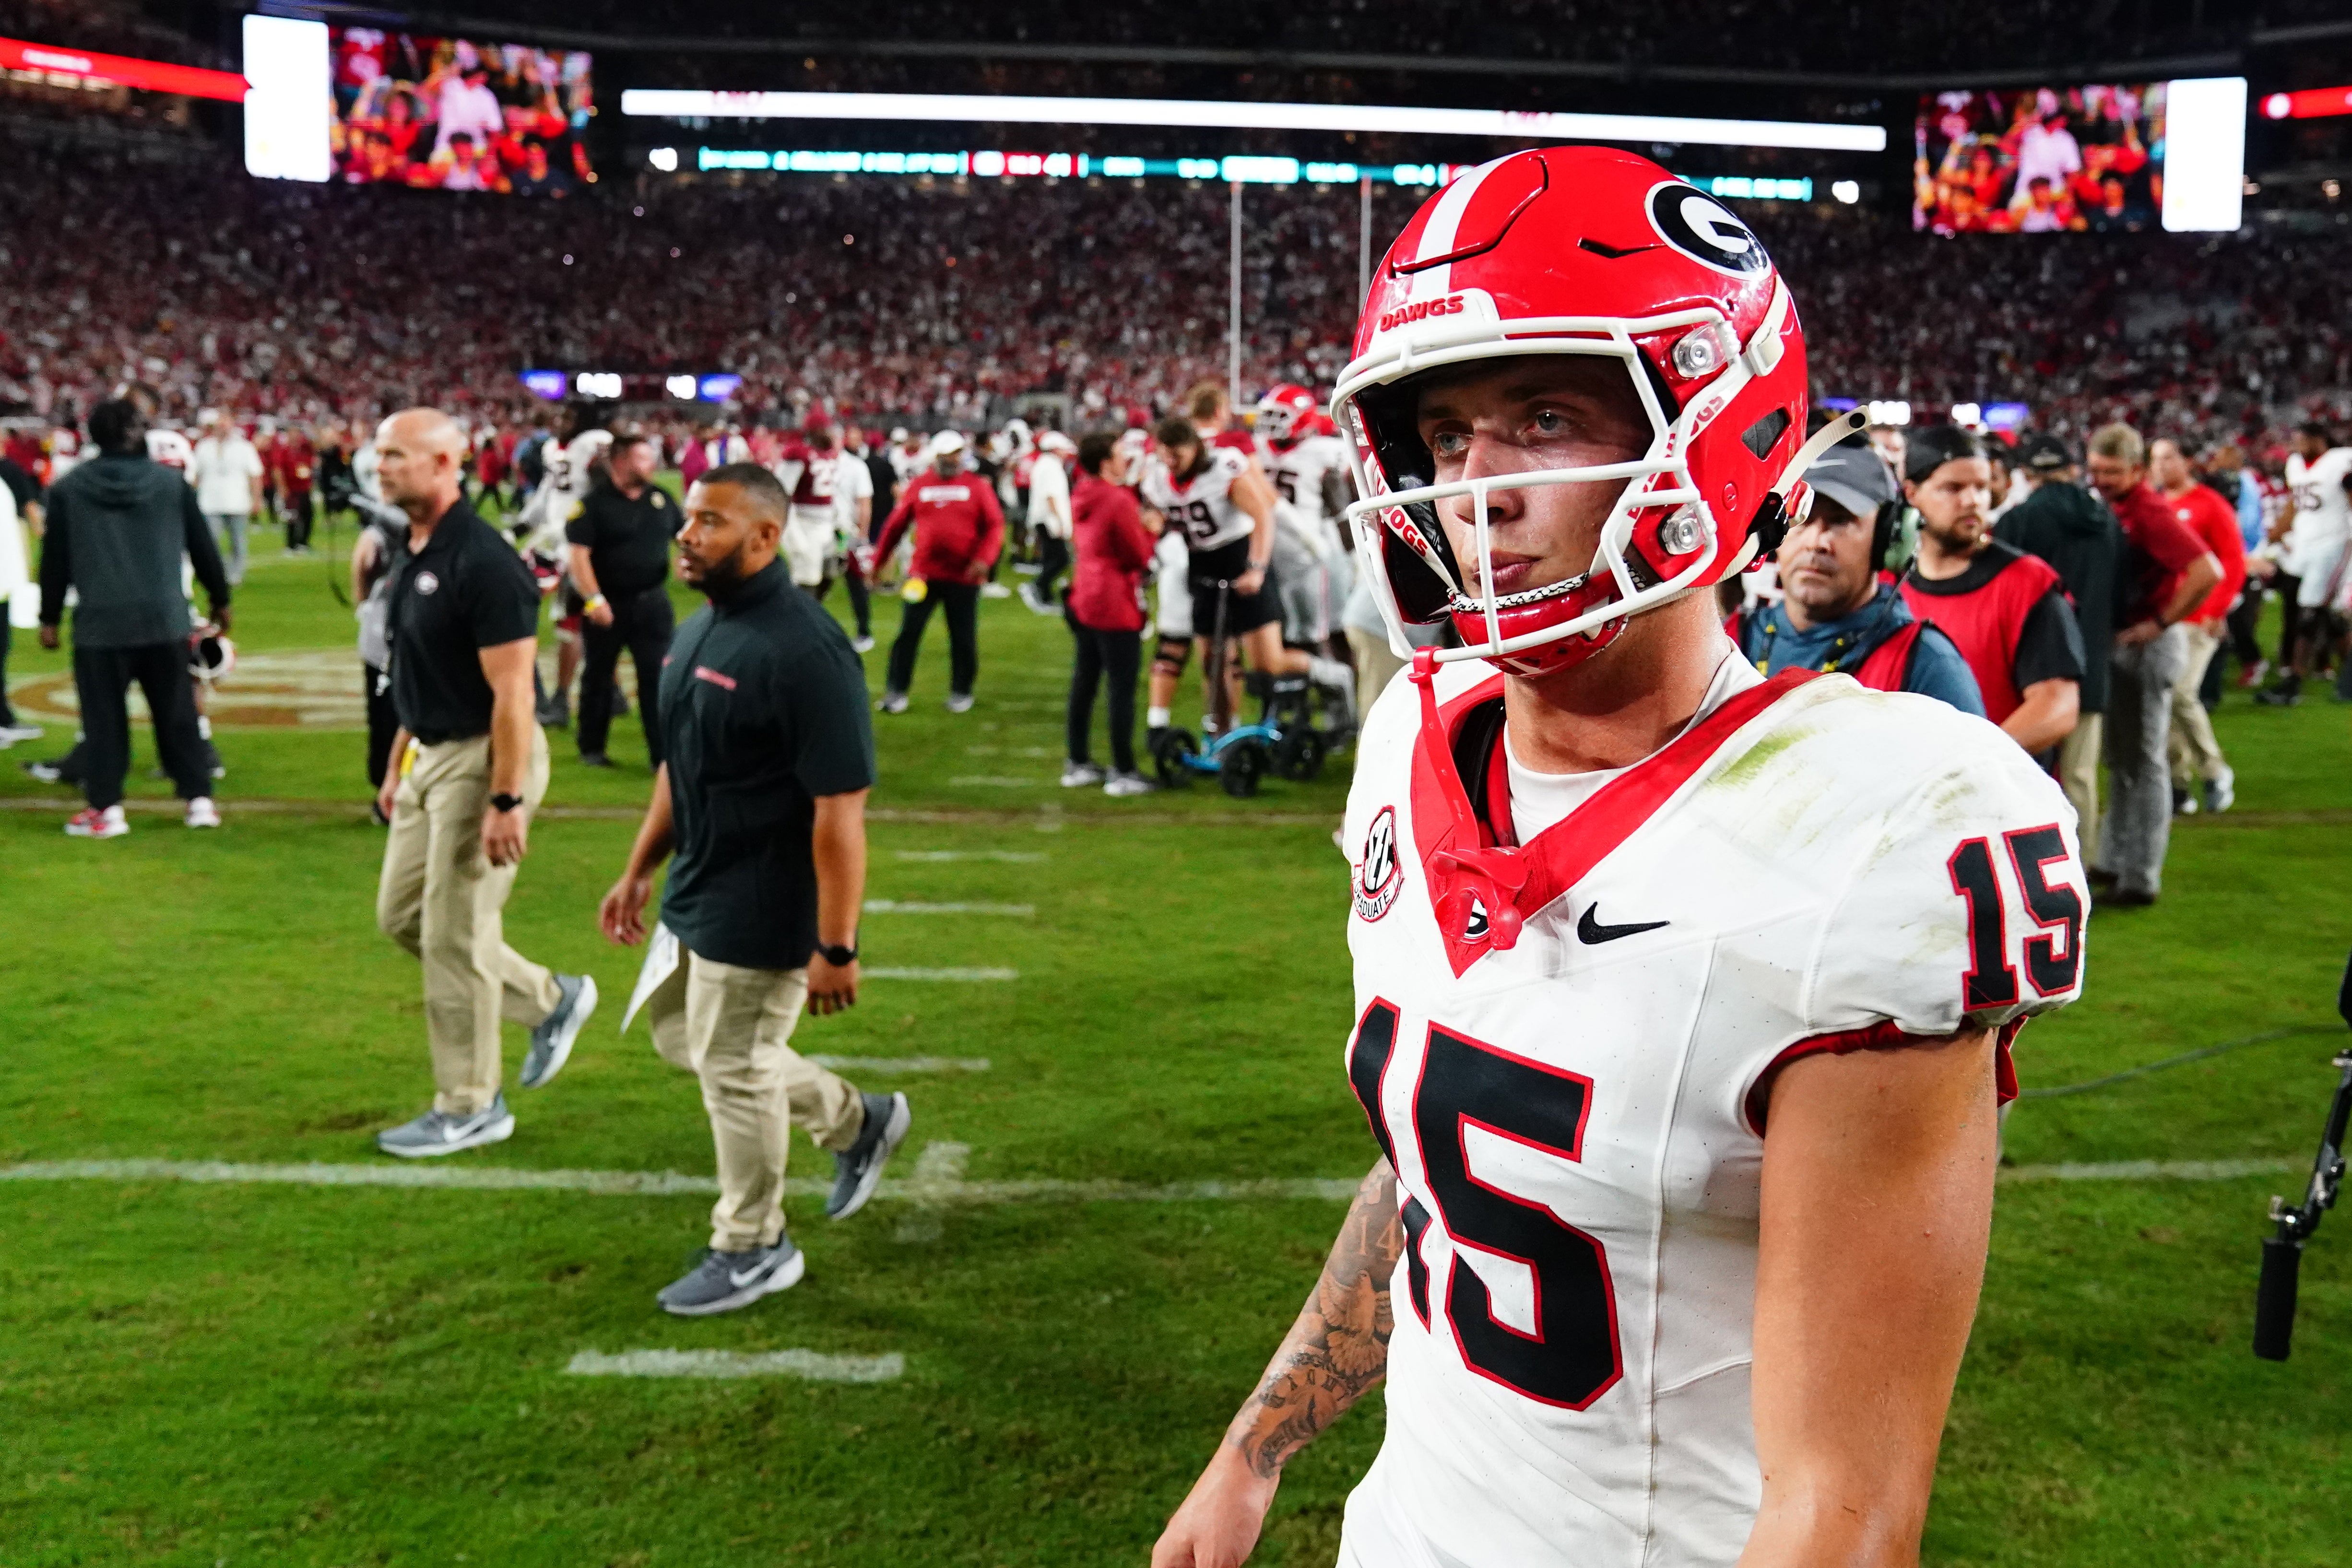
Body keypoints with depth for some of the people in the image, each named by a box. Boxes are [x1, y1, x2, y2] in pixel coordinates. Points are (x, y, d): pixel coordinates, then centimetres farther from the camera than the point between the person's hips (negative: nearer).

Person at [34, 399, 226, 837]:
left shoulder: (68, 489, 0)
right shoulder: (171, 483, 1)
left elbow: (56, 560, 4)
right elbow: (203, 548, 7)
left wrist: (49, 617, 13)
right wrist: (220, 600, 19)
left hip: (100, 622, -1)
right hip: (165, 618, 1)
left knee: (104, 717, 5)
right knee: (177, 713, 10)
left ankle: (106, 808, 6)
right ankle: (199, 799, 12)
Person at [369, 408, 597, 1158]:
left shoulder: (482, 561, -20)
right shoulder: (415, 554, 10)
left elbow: (511, 692, -23)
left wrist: (506, 802, -24)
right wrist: (396, 768, 21)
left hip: (486, 759, -10)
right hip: (431, 758, 10)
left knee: (455, 935, -1)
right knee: (400, 914, 16)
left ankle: (471, 1109, 15)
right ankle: (552, 999, 29)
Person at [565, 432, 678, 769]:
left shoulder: (661, 498, 5)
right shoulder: (595, 502, -10)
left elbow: (683, 538, 18)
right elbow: (578, 554, -15)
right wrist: (594, 599, -21)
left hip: (652, 601, 4)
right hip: (608, 604, -4)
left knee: (658, 677, 1)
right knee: (599, 676, 11)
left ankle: (663, 752, 5)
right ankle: (592, 748, 24)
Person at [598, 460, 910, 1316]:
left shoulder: (804, 651, -25)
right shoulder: (701, 628, 5)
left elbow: (840, 810, -26)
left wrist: (836, 948, -25)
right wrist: (639, 871, 18)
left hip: (761, 914, -10)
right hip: (694, 893, 10)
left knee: (735, 1068, 5)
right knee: (684, 1040, 22)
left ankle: (752, 1251, 28)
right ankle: (856, 1121, 38)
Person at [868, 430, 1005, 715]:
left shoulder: (978, 486, 2)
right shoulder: (918, 486, 6)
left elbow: (995, 526, -2)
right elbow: (895, 525, 11)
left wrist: (984, 558, -17)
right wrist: (877, 560, 12)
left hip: (964, 577, -1)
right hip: (923, 574, 1)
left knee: (963, 638, 7)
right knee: (908, 632, 1)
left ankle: (961, 692, 23)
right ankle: (896, 691, 10)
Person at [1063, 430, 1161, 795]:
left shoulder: (1080, 498, 7)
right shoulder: (1119, 501, -19)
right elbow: (1141, 557, -14)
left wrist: (1137, 518, 7)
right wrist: (1150, 530, 4)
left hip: (1085, 598, 9)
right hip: (1116, 605, -9)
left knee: (1084, 682, 14)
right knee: (1122, 689, -3)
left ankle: (1078, 764, 21)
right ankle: (1123, 773, 2)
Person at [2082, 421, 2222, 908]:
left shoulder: (2149, 512, -20)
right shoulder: (2109, 508, 7)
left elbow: (2207, 572, -29)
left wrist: (2160, 623, -21)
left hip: (2149, 646, -9)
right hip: (2118, 641, 9)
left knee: (2144, 762, -2)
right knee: (2120, 759, 17)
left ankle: (2140, 879, 5)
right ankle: (2113, 862, 29)